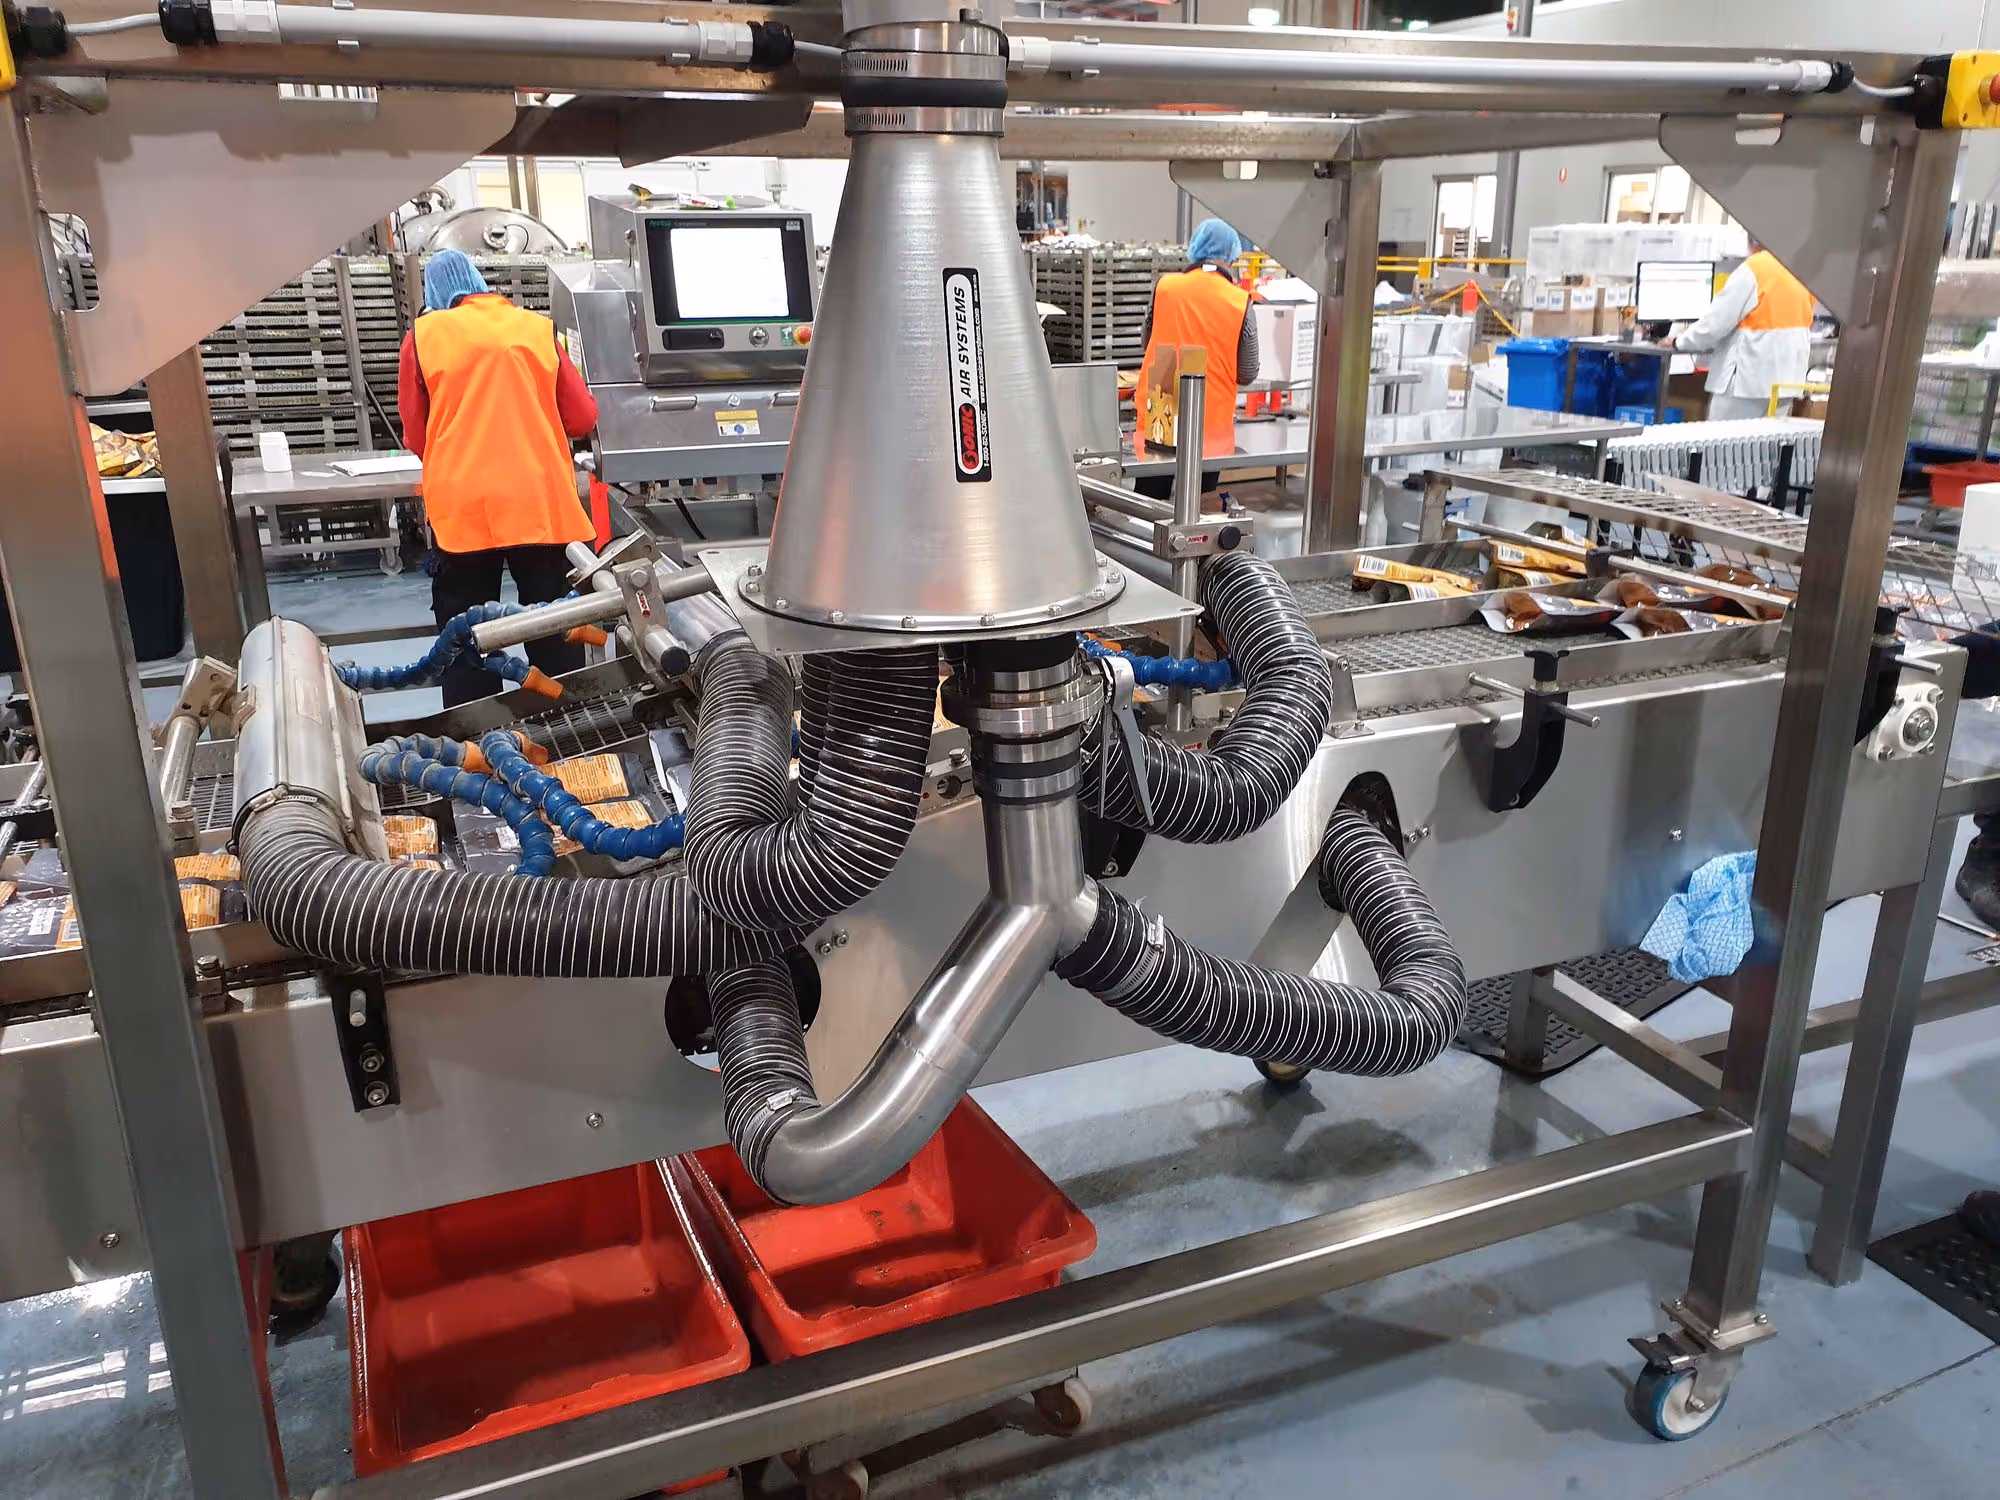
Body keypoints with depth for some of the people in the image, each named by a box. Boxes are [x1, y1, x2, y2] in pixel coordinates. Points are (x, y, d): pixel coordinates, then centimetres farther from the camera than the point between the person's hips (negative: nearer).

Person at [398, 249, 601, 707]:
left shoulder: (423, 335, 5)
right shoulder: (538, 327, 8)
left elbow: (415, 437, 10)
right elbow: (582, 418, 10)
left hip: (462, 510, -1)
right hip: (542, 506, 1)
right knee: (554, 639, 9)